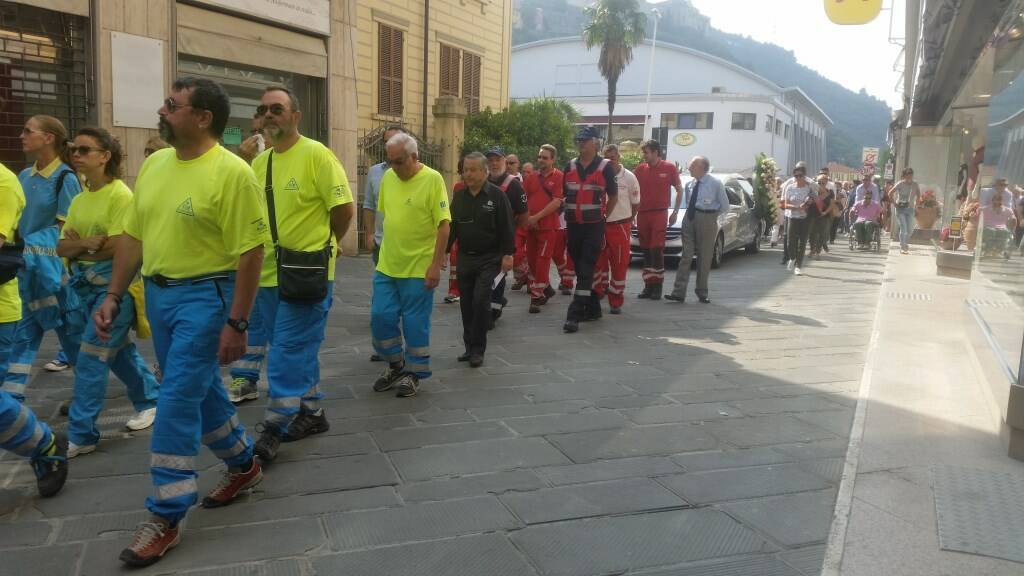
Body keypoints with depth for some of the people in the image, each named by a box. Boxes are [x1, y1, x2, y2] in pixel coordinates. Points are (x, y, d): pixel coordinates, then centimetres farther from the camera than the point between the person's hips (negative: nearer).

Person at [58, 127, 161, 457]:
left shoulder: (120, 195, -13)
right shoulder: (79, 200, 10)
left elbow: (116, 248, -18)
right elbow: (62, 248, 6)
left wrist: (77, 247, -4)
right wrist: (89, 243, -15)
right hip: (85, 285, 8)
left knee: (90, 358, -8)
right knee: (118, 350, 17)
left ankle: (81, 434, -1)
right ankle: (150, 399, 35)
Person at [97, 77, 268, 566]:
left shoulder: (231, 172, -15)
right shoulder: (154, 164, 7)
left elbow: (250, 252, -17)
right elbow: (133, 235, 13)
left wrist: (237, 324, -18)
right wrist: (113, 296, 9)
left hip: (205, 296, -7)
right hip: (157, 293, 7)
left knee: (177, 401, -6)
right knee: (201, 390, 17)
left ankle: (166, 517, 7)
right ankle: (243, 464, 39)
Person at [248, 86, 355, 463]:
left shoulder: (316, 155, -10)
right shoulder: (259, 163, 10)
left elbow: (344, 209, -11)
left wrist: (320, 246, 0)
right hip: (269, 273, 7)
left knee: (288, 352, -4)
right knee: (299, 350, 16)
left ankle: (273, 430, 5)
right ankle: (312, 413, 30)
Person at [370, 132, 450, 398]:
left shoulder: (432, 179, -12)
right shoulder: (388, 177, 6)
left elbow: (444, 224, -13)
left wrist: (436, 265, -17)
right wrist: (387, 249, 14)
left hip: (418, 269, -5)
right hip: (387, 266, 6)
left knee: (415, 323, 4)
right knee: (381, 317, 8)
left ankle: (413, 373, 21)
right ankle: (395, 364, 29)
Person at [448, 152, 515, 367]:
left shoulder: (497, 195, -6)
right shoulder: (459, 196, 8)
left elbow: (507, 227, -8)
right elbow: (452, 227, 13)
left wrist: (508, 254, -13)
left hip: (489, 259, -5)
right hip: (465, 258, 5)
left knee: (481, 300, -13)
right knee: (466, 304, 8)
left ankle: (478, 349, -2)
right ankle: (469, 347, 20)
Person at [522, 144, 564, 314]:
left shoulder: (559, 177, -6)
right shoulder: (531, 177, 12)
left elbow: (557, 202, -14)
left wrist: (537, 217, -15)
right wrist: (527, 218, -4)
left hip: (548, 226, -6)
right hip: (531, 226, 6)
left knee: (542, 262, -6)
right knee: (532, 260, 14)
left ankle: (536, 297, -2)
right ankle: (546, 288, 33)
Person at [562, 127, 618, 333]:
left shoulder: (605, 167, -4)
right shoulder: (570, 166, 9)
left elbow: (613, 196, 4)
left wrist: (602, 216, 7)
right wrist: (568, 214, 13)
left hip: (594, 226, -5)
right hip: (573, 225, 5)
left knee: (586, 269, -10)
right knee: (580, 268, 11)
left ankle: (574, 315, -14)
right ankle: (593, 309, 24)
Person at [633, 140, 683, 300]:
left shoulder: (669, 168, -1)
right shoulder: (640, 168, 7)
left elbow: (679, 189, 7)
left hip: (659, 213, -4)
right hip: (642, 214, 4)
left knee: (657, 250, -7)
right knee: (646, 251, 7)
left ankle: (657, 286, -1)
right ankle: (648, 285, 13)